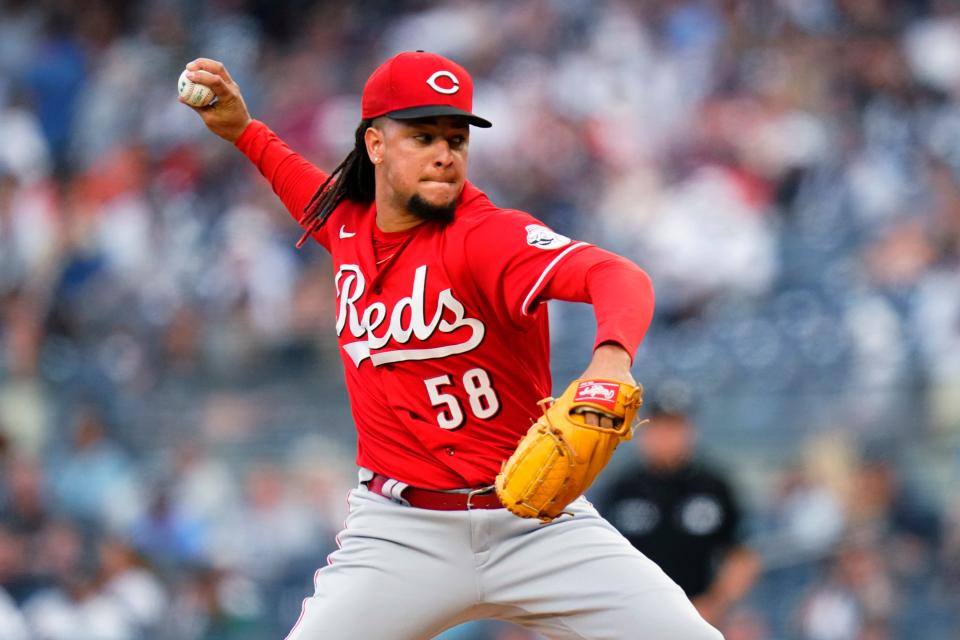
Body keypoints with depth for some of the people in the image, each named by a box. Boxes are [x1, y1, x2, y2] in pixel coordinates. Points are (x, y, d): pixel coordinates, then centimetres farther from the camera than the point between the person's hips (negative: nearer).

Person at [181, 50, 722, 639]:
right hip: (401, 534, 4)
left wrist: (612, 355, -54)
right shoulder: (348, 222, 5)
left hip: (534, 522, -4)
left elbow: (620, 278, -34)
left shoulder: (488, 236, -15)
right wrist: (243, 131, 22)